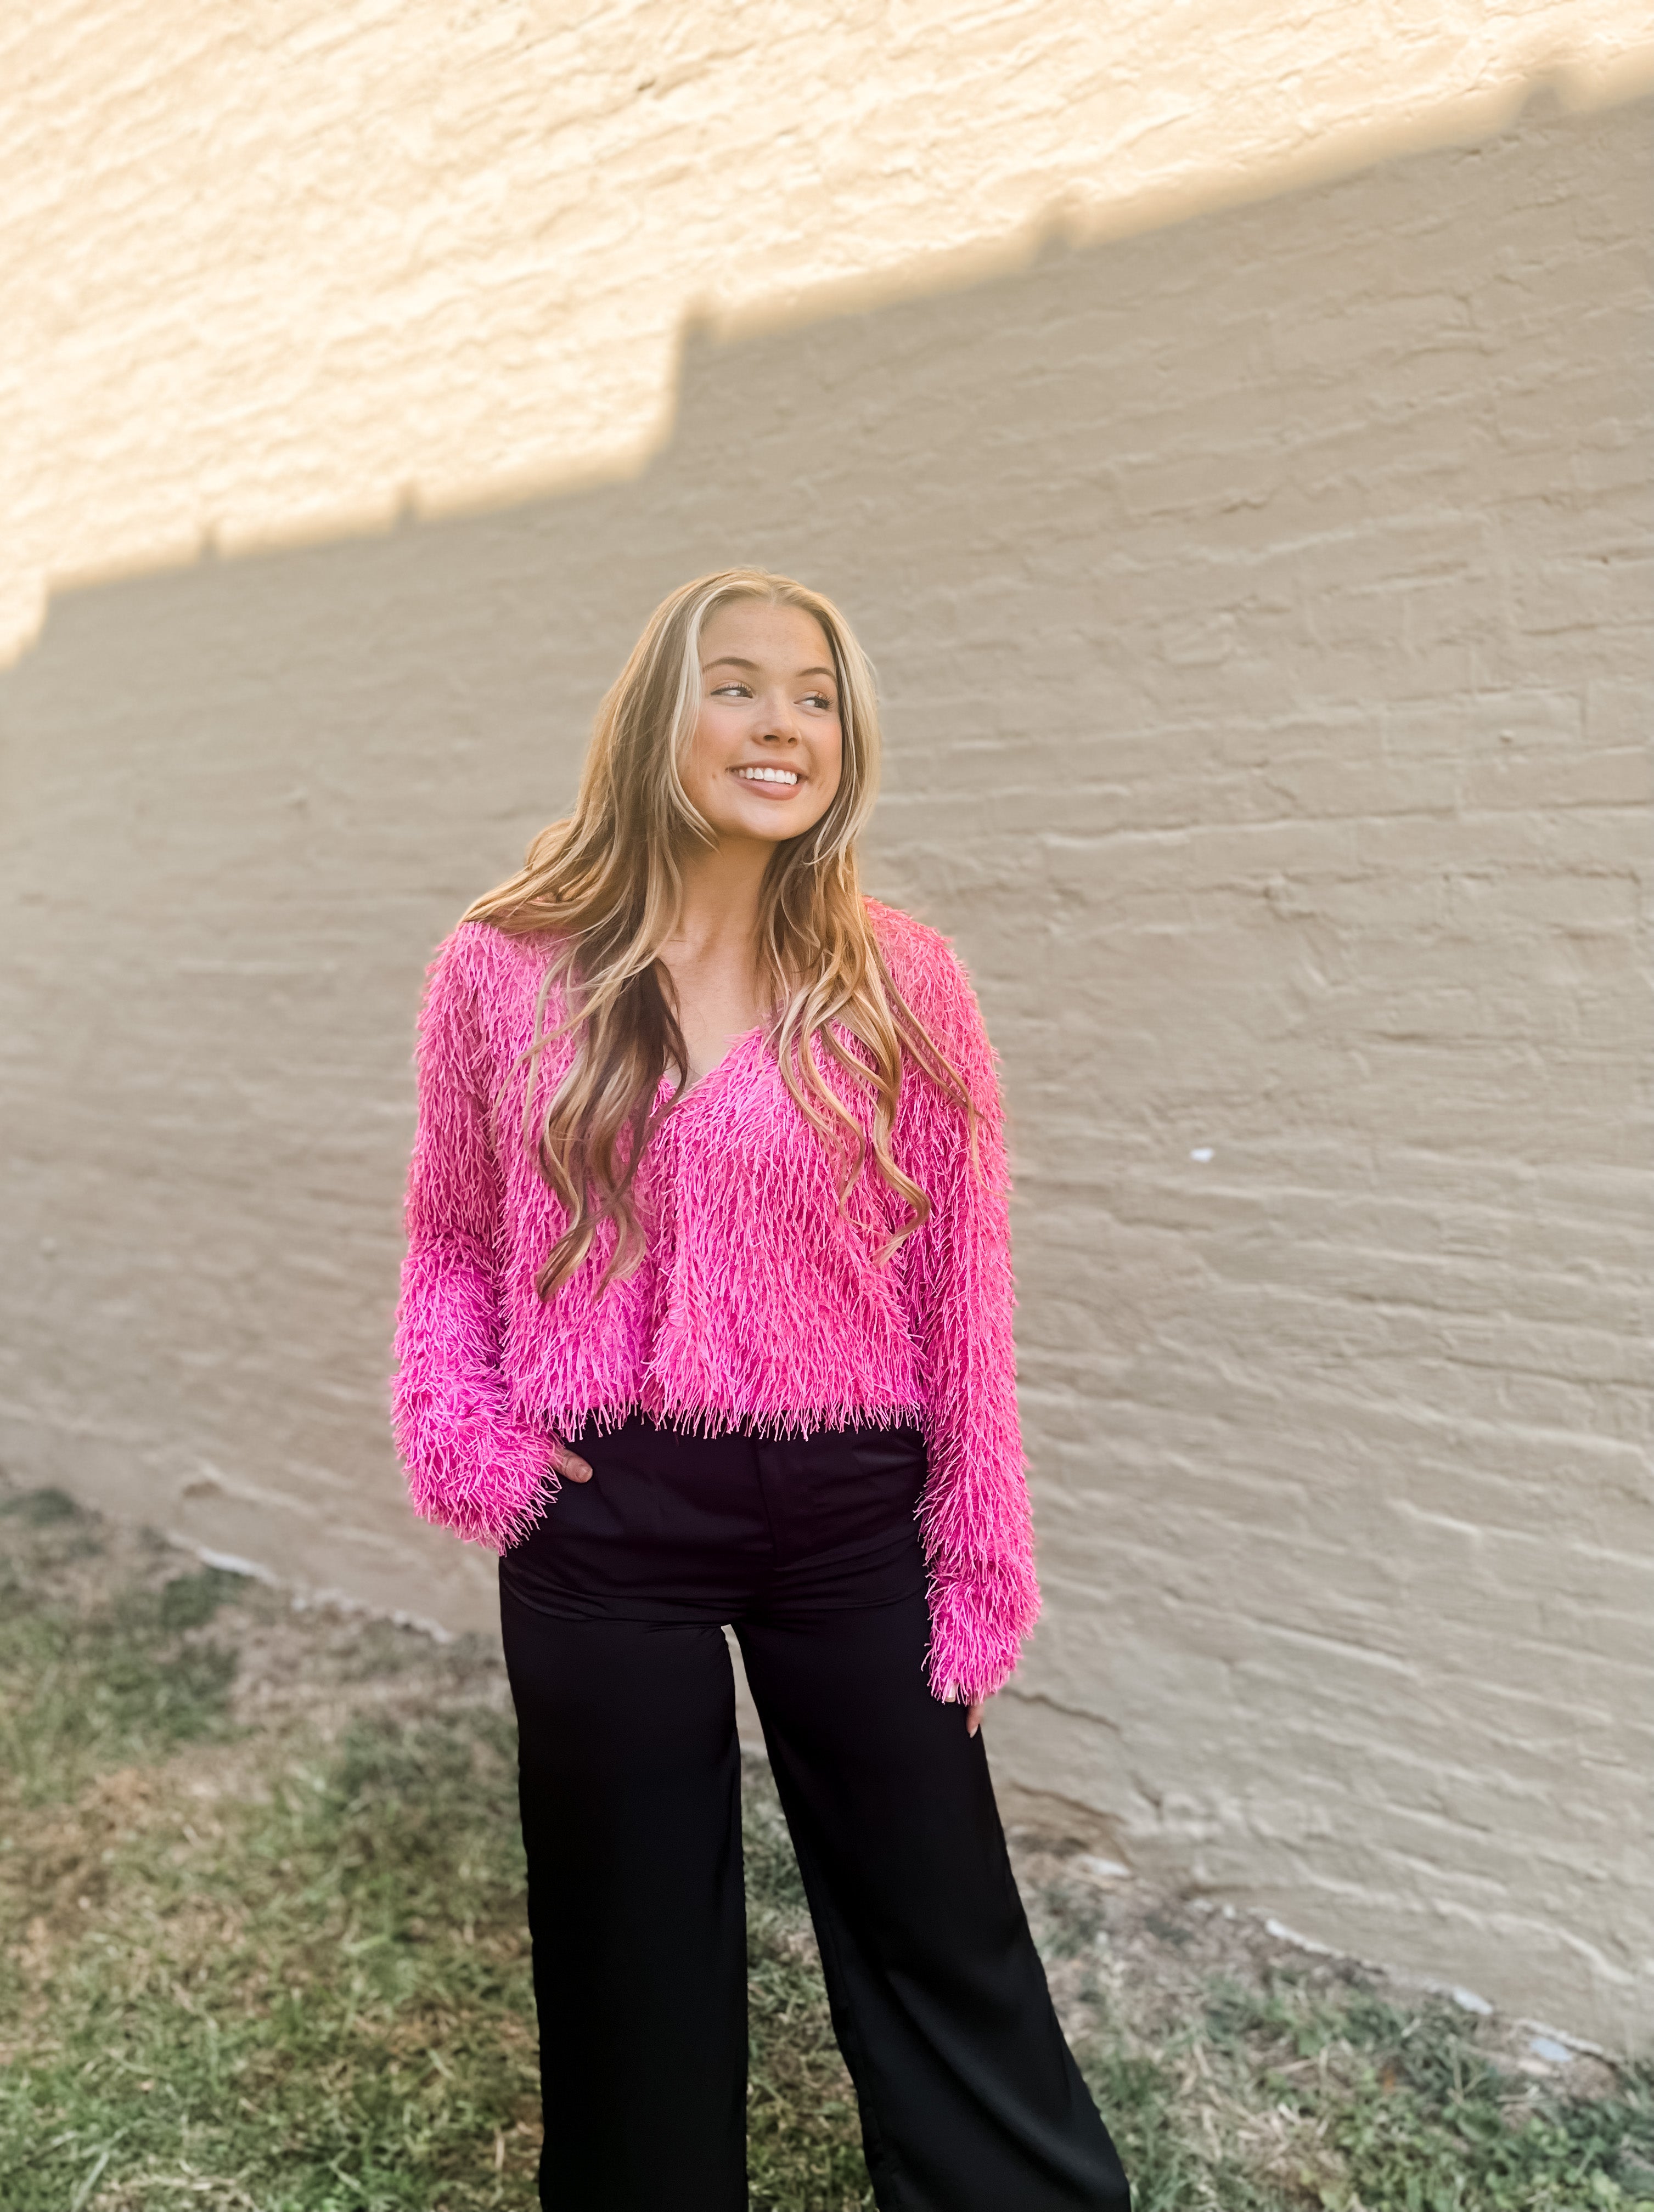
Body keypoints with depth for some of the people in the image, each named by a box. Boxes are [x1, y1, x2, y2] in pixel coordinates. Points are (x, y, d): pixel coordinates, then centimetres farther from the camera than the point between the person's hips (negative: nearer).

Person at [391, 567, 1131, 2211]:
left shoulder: (901, 986, -4)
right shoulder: (504, 969, -3)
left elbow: (960, 1295, -1)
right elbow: (452, 1240, 8)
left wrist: (977, 1575, 0)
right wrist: (464, 1438, -7)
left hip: (850, 1520, 0)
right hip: (602, 1524, 1)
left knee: (942, 1947, 15)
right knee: (634, 1964, 19)